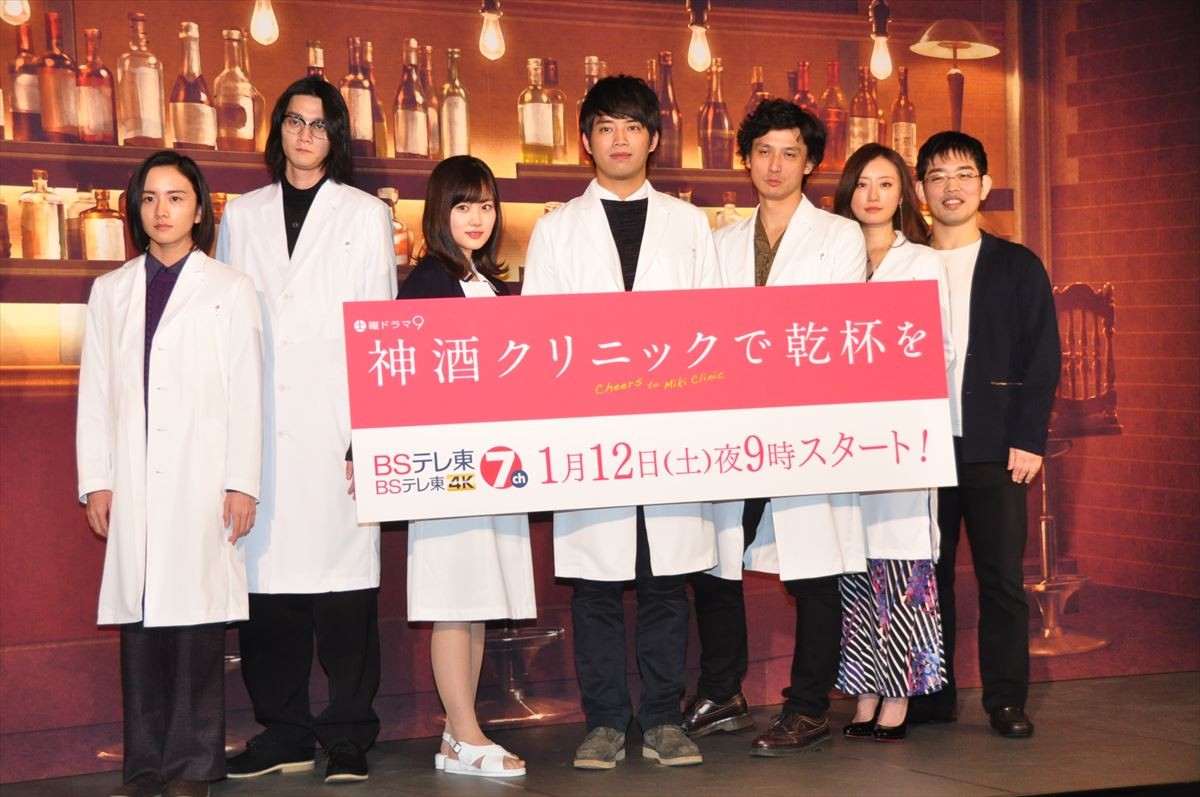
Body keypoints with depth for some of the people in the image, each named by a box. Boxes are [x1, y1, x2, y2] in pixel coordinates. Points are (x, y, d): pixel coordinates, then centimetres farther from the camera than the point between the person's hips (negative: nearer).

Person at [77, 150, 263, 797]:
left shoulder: (229, 290, 8)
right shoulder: (111, 291, 16)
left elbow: (246, 395, 3)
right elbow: (96, 393, 13)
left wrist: (242, 483, -4)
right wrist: (96, 482, 5)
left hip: (202, 481, -3)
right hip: (133, 484, 3)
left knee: (197, 621, -5)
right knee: (138, 622, 1)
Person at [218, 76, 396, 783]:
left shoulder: (366, 215, 10)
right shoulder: (242, 217, 17)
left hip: (334, 426, -2)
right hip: (261, 426, 2)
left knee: (343, 577, -5)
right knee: (268, 577, 0)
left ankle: (348, 738, 3)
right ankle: (283, 736, 11)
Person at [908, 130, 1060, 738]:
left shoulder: (1018, 267, 7)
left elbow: (1043, 359, 3)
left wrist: (1029, 439, -6)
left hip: (993, 448, -1)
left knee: (1002, 575, -2)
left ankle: (1006, 699, 6)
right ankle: (931, 696, 13)